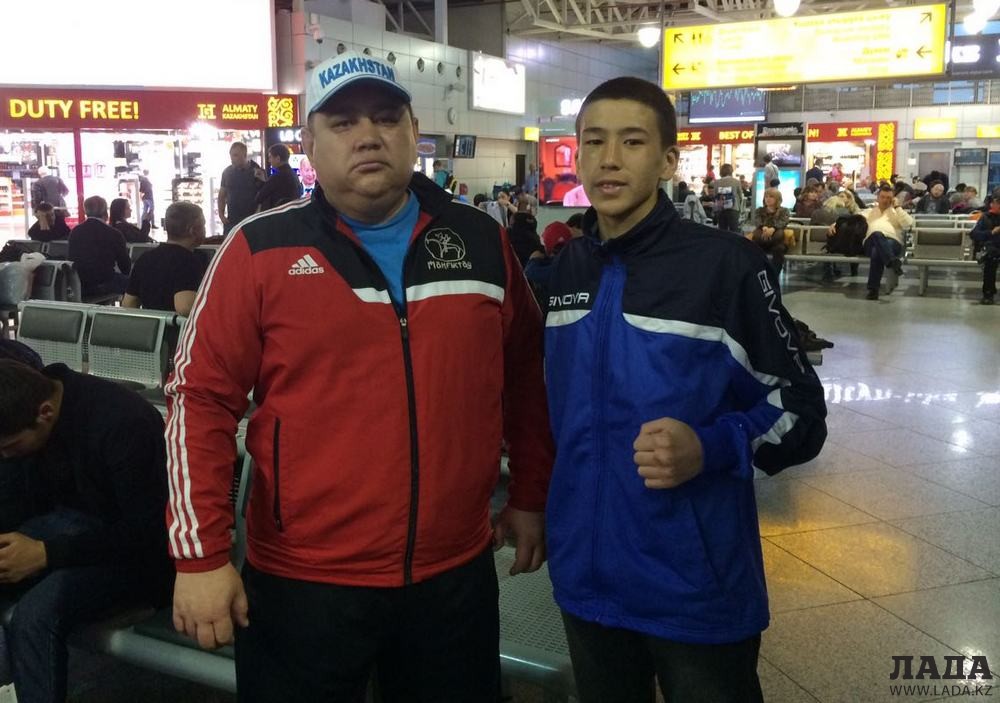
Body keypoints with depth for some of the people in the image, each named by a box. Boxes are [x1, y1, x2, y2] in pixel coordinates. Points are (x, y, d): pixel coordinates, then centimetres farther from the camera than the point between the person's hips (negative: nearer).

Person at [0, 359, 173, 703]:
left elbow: (146, 533, -25)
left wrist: (45, 554, -30)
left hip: (139, 553, -7)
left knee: (35, 613, -30)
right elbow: (34, 501, 7)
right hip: (74, 522, 8)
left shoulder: (123, 423, -28)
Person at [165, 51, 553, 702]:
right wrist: (202, 555, -9)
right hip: (303, 580, -2)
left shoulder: (482, 240, 2)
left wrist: (531, 495, 12)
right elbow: (201, 398, -6)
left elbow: (525, 375, 12)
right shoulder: (262, 248, -7)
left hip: (457, 573, 3)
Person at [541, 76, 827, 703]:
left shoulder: (727, 264, -12)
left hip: (697, 589, -5)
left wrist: (711, 448, -25)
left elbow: (801, 409, -8)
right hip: (585, 579, 5)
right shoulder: (567, 268, 5)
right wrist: (538, 495, 13)